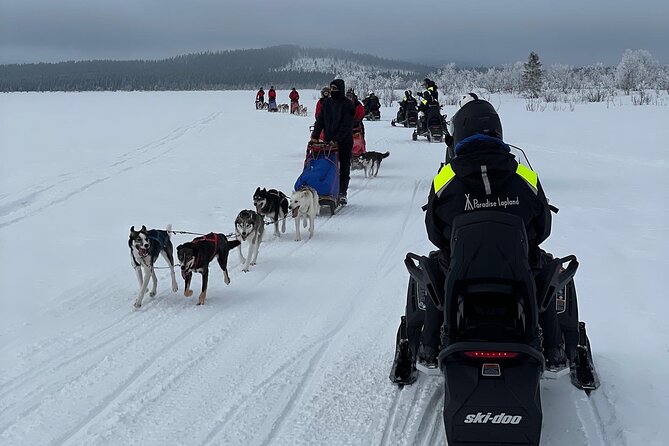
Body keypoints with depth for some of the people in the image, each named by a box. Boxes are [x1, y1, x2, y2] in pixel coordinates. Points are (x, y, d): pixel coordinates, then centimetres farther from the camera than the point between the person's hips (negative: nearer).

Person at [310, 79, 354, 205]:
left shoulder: (347, 104, -8)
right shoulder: (327, 103, 8)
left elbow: (346, 125, -15)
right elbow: (320, 120, 7)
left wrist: (336, 140, -23)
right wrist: (315, 136, -6)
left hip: (344, 141, -4)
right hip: (328, 140, 4)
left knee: (344, 168, 2)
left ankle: (342, 193, 5)